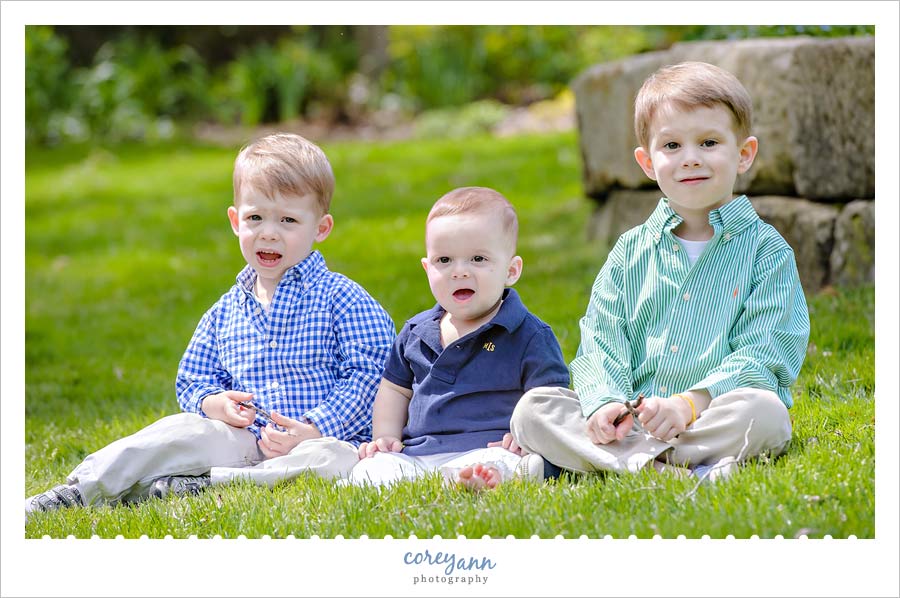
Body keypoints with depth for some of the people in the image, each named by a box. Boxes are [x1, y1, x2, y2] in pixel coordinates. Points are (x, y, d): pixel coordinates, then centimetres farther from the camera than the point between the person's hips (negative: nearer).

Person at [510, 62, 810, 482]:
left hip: (715, 417, -3)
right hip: (631, 417, 4)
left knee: (763, 410, -35)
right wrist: (604, 401, -15)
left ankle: (635, 458, -29)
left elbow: (765, 352, -6)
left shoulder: (765, 249, 3)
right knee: (532, 407, -17)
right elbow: (600, 341, 7)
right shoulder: (631, 251, 14)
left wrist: (690, 403, -21)